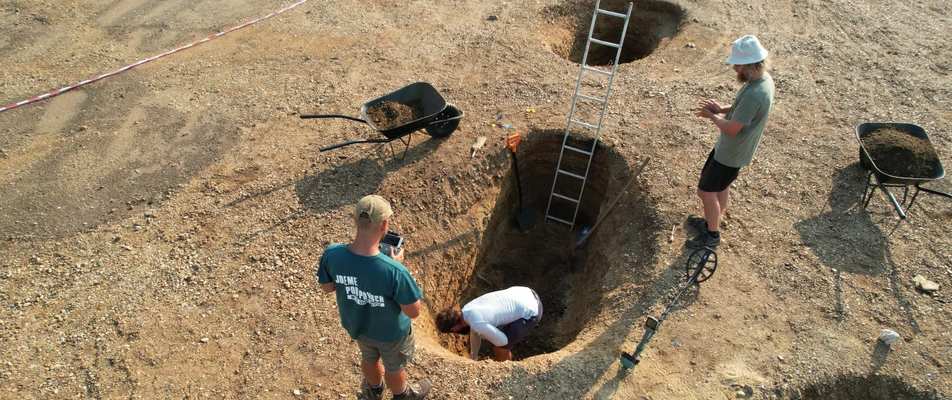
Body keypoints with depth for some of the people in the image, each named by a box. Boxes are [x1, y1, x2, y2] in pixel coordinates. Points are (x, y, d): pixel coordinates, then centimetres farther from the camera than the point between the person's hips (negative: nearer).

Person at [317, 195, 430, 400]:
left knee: (369, 358, 37)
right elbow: (414, 312, -27)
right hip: (390, 332, -4)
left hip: (356, 324, 4)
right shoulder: (394, 271, -44)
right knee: (395, 366, 30)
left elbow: (327, 287, -8)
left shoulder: (332, 254, -30)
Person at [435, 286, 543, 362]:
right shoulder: (467, 308, 3)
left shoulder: (477, 323, -23)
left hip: (531, 312, -8)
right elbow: (475, 334, 21)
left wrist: (483, 332, 6)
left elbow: (503, 341, -11)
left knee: (500, 350, 4)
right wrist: (473, 358, 34)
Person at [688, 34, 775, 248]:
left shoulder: (754, 95, -35)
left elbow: (731, 129, -28)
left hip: (731, 153, -9)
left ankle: (712, 234, 24)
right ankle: (712, 221, 46)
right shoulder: (763, 78, -4)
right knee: (721, 187, 26)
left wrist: (711, 116, -12)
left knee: (706, 190, 6)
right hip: (731, 148, 9)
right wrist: (721, 109, -3)